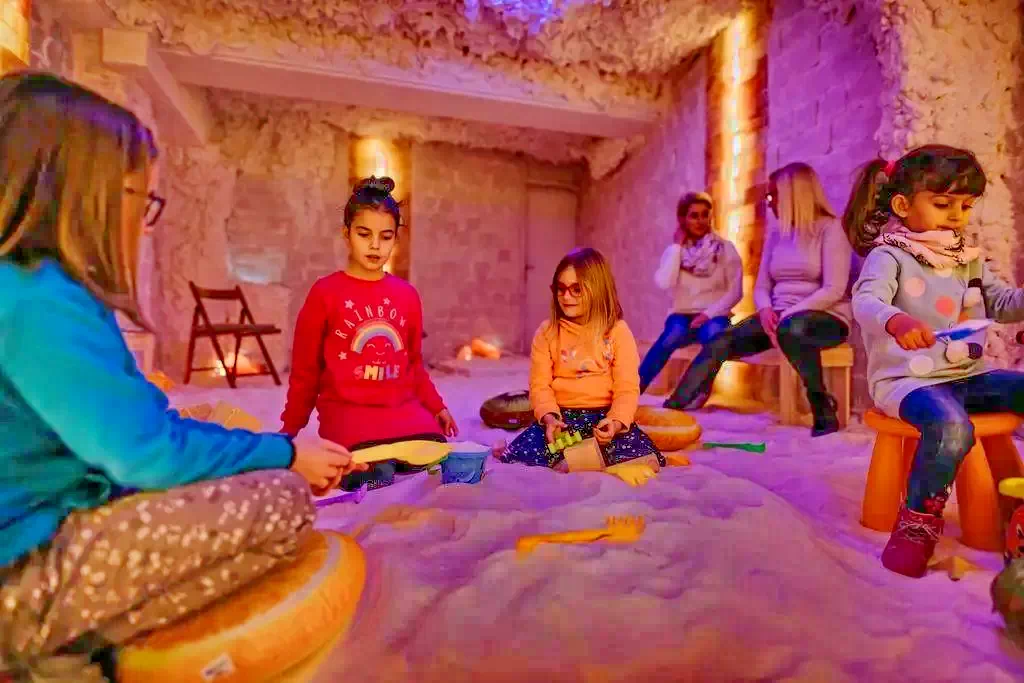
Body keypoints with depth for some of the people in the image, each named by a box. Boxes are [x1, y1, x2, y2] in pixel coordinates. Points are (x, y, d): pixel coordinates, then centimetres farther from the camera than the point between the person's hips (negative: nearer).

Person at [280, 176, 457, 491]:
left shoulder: (407, 295, 9)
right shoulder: (325, 293, -2)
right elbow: (305, 370, 6)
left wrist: (436, 406, 11)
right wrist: (290, 429, 12)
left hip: (403, 408, 4)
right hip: (347, 410, -4)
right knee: (377, 480, -26)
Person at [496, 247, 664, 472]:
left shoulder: (617, 331, -2)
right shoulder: (547, 332, 2)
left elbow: (627, 388, -6)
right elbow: (540, 384, -1)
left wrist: (616, 422, -24)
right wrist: (550, 417, -20)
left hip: (604, 415, 1)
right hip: (561, 416, 0)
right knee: (516, 460, -24)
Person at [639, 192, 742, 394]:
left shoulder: (725, 248, 4)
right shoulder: (674, 250, 7)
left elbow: (735, 291, -2)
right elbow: (664, 283, -13)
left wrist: (709, 313, -16)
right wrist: (678, 245, -6)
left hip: (714, 316, 0)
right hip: (682, 315, 0)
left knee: (714, 334, -36)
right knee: (674, 334, -35)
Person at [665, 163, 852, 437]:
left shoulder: (830, 228, -4)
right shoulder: (776, 234, 13)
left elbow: (834, 290, -14)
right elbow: (761, 287, 10)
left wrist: (788, 315, -21)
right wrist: (766, 311, -12)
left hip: (827, 318, -5)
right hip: (779, 317, 5)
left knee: (792, 329, -41)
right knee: (721, 343, -17)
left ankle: (824, 410, -23)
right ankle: (673, 409, -19)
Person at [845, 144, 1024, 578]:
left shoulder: (967, 259, 17)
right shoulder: (888, 256, -9)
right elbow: (866, 301, -28)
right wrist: (896, 320, -51)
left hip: (968, 375, 9)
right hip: (906, 380, -8)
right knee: (952, 426, -35)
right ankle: (919, 520, -15)